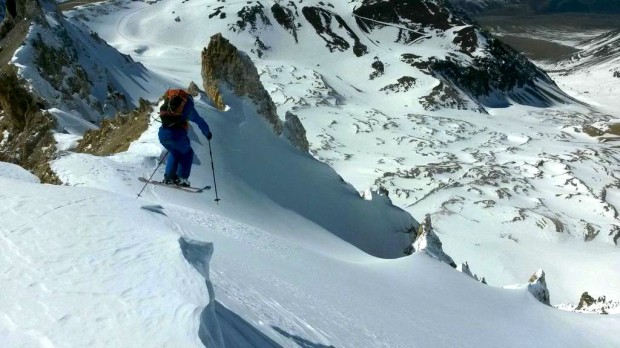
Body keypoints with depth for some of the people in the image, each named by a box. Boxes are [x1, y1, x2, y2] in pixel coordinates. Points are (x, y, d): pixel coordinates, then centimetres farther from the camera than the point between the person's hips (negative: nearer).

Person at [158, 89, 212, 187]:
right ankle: (182, 178, 11)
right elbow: (200, 122, 25)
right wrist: (208, 133, 39)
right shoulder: (188, 106, 18)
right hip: (177, 134, -4)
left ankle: (169, 176, 23)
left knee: (174, 152, 31)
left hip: (162, 133, 4)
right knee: (187, 154, 21)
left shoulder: (167, 104, 28)